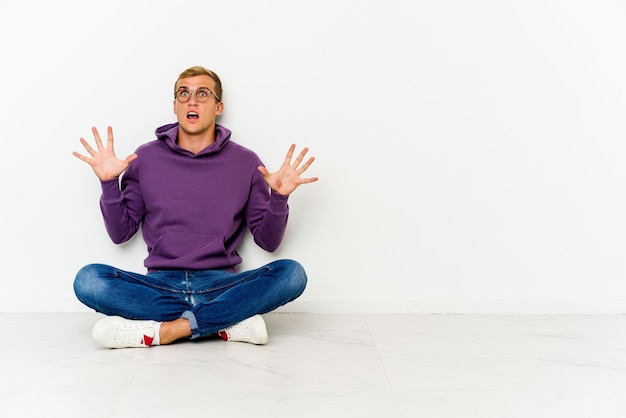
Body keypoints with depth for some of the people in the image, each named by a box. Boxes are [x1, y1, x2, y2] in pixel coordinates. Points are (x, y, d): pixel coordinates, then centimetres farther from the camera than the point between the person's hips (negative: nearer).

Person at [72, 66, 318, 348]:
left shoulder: (245, 162, 6)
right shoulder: (146, 158, 8)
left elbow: (268, 241, 7)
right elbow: (120, 233, 10)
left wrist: (279, 198, -9)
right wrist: (109, 184, -3)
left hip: (221, 283, 0)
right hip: (161, 284, 1)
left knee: (291, 274, -27)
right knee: (88, 280, -26)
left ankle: (163, 330, -27)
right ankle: (230, 323, -24)